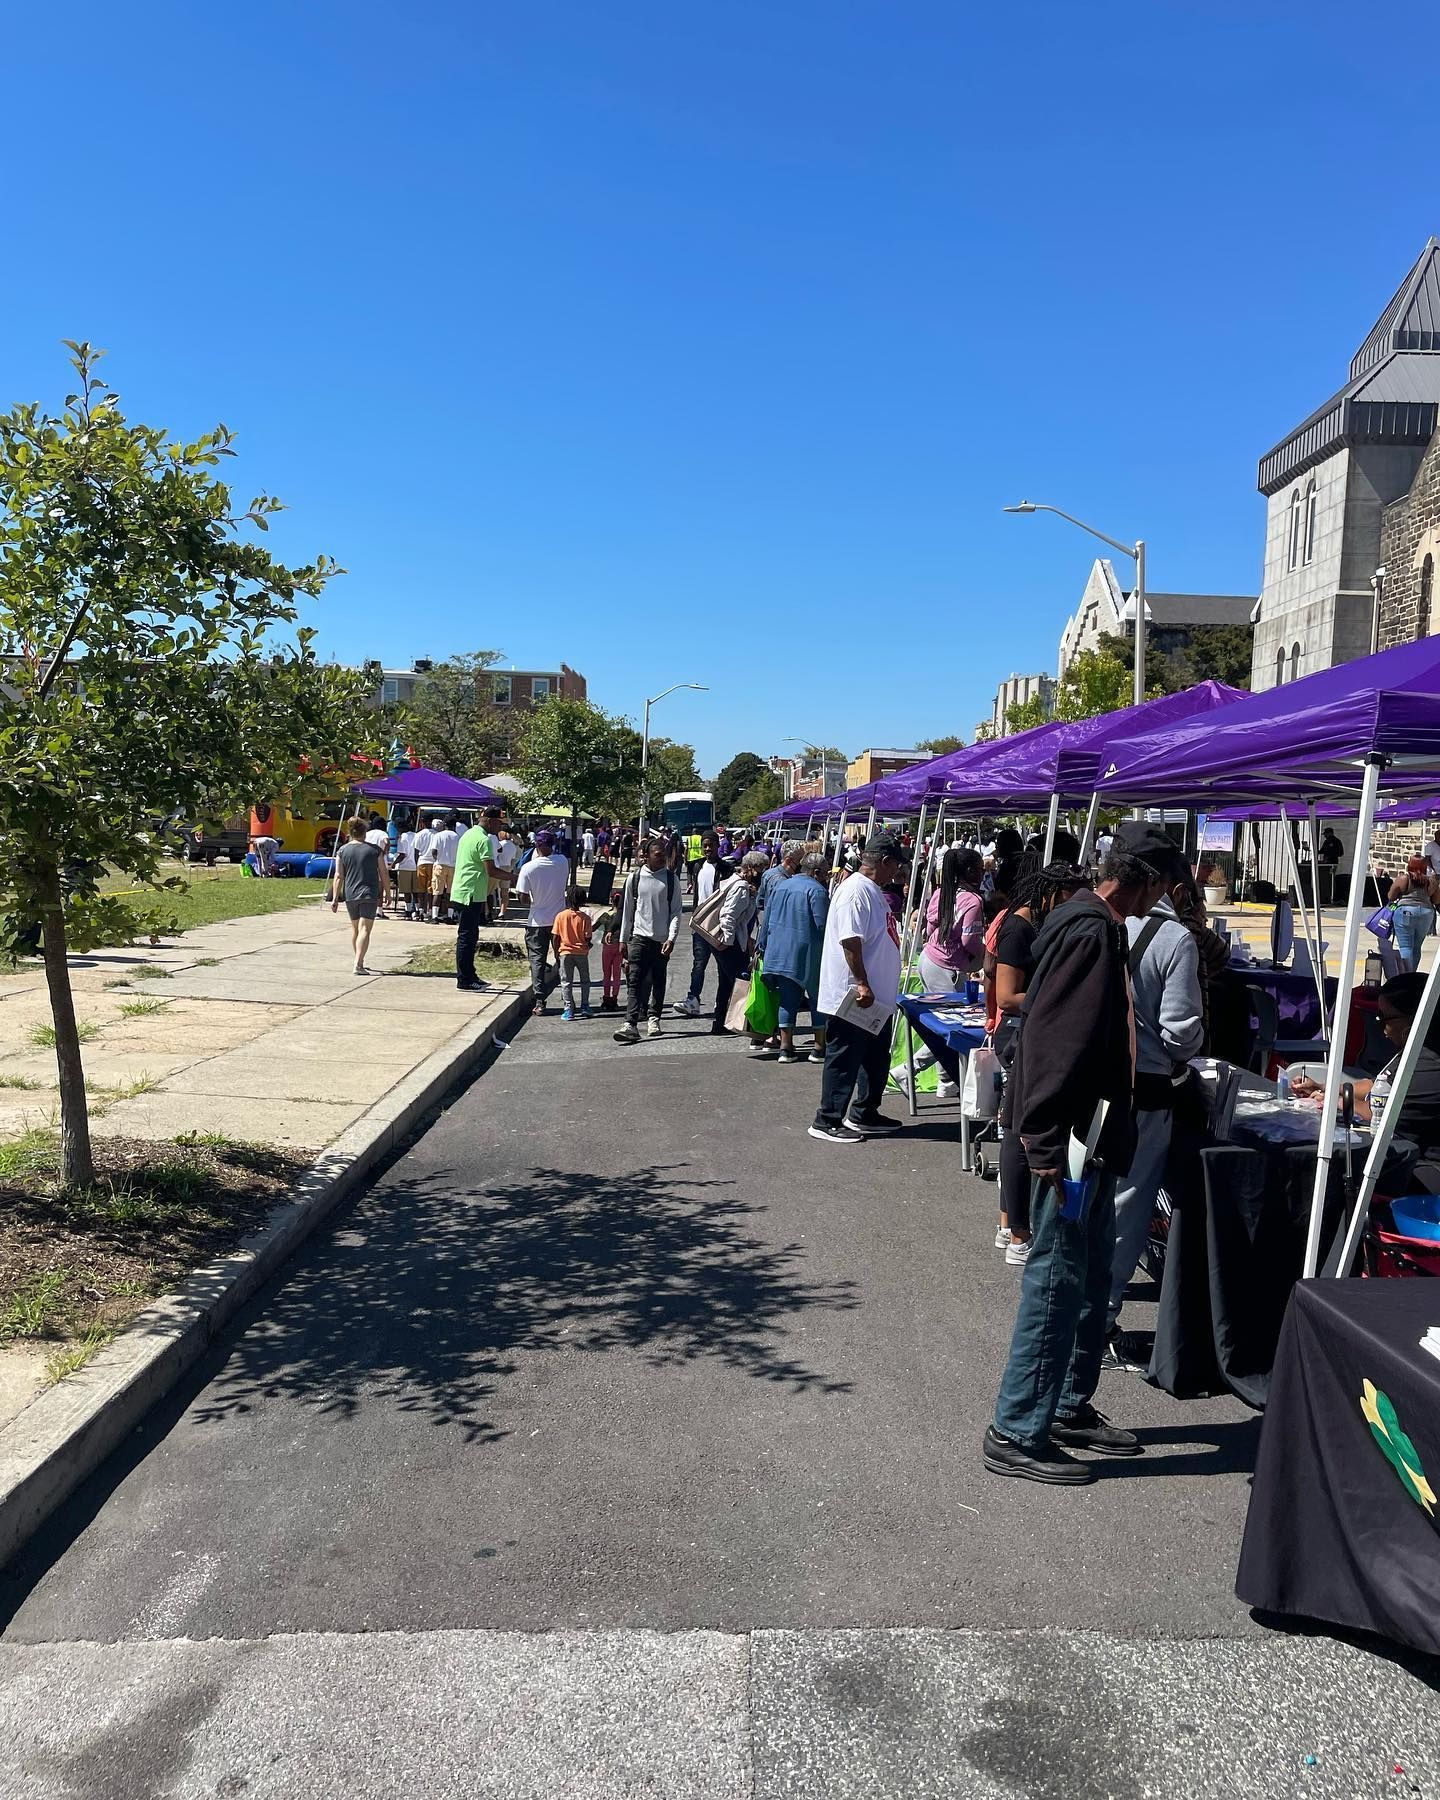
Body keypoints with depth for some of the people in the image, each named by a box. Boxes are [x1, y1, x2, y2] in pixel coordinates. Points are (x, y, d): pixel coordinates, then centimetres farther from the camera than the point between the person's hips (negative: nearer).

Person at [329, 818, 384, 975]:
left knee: (355, 928, 19)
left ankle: (359, 961, 30)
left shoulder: (343, 850, 2)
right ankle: (358, 964, -20)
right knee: (365, 929, -7)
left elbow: (338, 876, -1)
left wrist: (335, 898, 1)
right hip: (369, 894, -3)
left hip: (350, 896, 3)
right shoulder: (374, 850, -1)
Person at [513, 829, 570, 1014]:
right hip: (559, 918, 3)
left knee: (537, 960, 5)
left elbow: (523, 899, -13)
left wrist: (534, 901, 6)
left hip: (537, 921, -3)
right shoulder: (562, 862, -7)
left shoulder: (529, 868, -16)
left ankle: (540, 1002, -1)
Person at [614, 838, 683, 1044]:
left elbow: (676, 911, 0)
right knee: (636, 981, -10)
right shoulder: (635, 878, 2)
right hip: (639, 936, -1)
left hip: (662, 939, 1)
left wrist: (671, 938, -10)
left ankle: (654, 1018, 29)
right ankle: (631, 1024, -16)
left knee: (658, 981, 12)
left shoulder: (671, 878, 0)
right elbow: (628, 910, 9)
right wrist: (623, 939, 9)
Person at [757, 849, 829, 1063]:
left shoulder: (781, 886, 13)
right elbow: (823, 924, -16)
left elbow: (766, 919, 16)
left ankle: (786, 1047, 6)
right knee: (818, 998, 6)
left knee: (787, 999, 9)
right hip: (808, 954, -6)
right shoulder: (816, 890, -9)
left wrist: (762, 946, 23)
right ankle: (819, 1048, 8)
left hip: (779, 953, 6)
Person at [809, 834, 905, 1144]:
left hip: (877, 998, 11)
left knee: (876, 1059, 19)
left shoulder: (874, 891, 15)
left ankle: (864, 1114, 31)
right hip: (852, 999, -11)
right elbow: (850, 941, -25)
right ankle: (827, 1121, 7)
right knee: (844, 1060, -2)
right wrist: (862, 984, -26)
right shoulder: (856, 891, -18)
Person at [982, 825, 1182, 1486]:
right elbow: (1056, 1041, -25)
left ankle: (1070, 1408, 32)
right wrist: (1048, 1145, -26)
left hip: (1093, 1133, 11)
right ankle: (1015, 1434, 7)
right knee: (1057, 1280, -3)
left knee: (1093, 1274, 18)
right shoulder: (1089, 932, -18)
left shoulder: (1101, 927, 14)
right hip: (1069, 1138, -11)